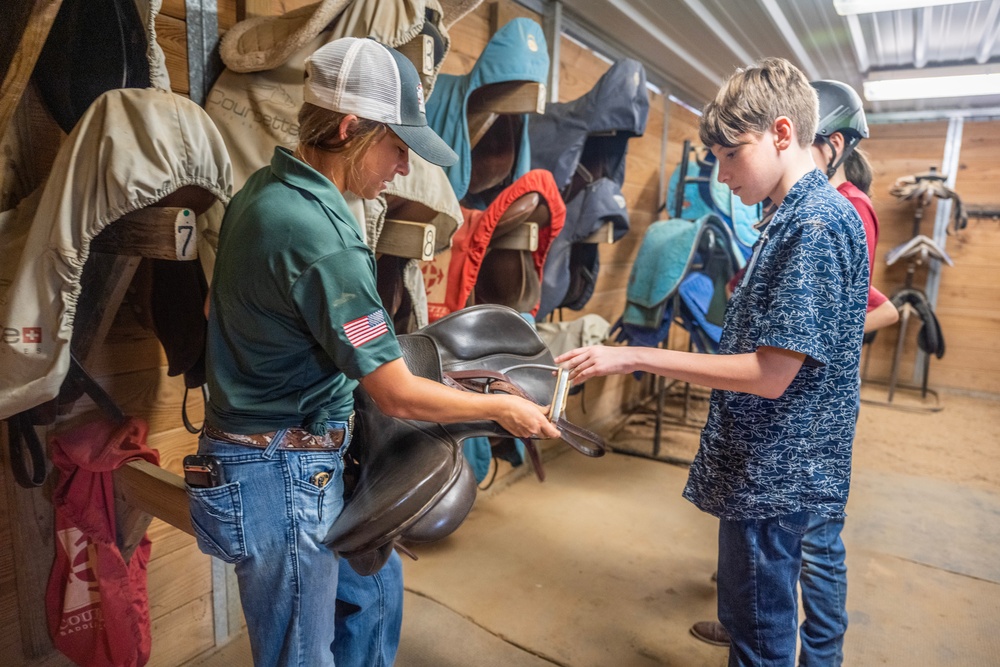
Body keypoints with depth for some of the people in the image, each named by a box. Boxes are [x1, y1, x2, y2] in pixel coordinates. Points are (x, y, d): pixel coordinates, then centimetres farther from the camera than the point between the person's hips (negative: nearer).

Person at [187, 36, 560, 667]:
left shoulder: (266, 189, 3)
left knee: (374, 588, 24)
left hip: (304, 462, 9)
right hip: (284, 475, -9)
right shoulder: (319, 235, -28)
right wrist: (505, 407, -8)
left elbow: (217, 307, 16)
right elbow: (399, 396, -24)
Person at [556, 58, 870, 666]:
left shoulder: (817, 223, -22)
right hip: (767, 464, 9)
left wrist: (634, 358, -23)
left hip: (776, 473, -9)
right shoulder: (799, 217, 10)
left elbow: (770, 375, -25)